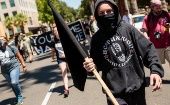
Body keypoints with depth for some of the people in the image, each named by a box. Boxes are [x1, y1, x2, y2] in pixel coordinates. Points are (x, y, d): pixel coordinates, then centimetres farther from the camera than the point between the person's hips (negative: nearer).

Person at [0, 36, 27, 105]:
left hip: (14, 67, -4)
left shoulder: (11, 48, -4)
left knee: (14, 82, -19)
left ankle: (20, 98, 1)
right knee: (12, 85, 12)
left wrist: (23, 66, -1)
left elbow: (19, 56, 1)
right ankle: (18, 98, 29)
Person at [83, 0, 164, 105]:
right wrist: (91, 66, -16)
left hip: (137, 87, 1)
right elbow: (96, 63, 6)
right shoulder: (96, 38, -3)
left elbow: (148, 48, -4)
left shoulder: (128, 28, -5)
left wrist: (155, 69, -16)